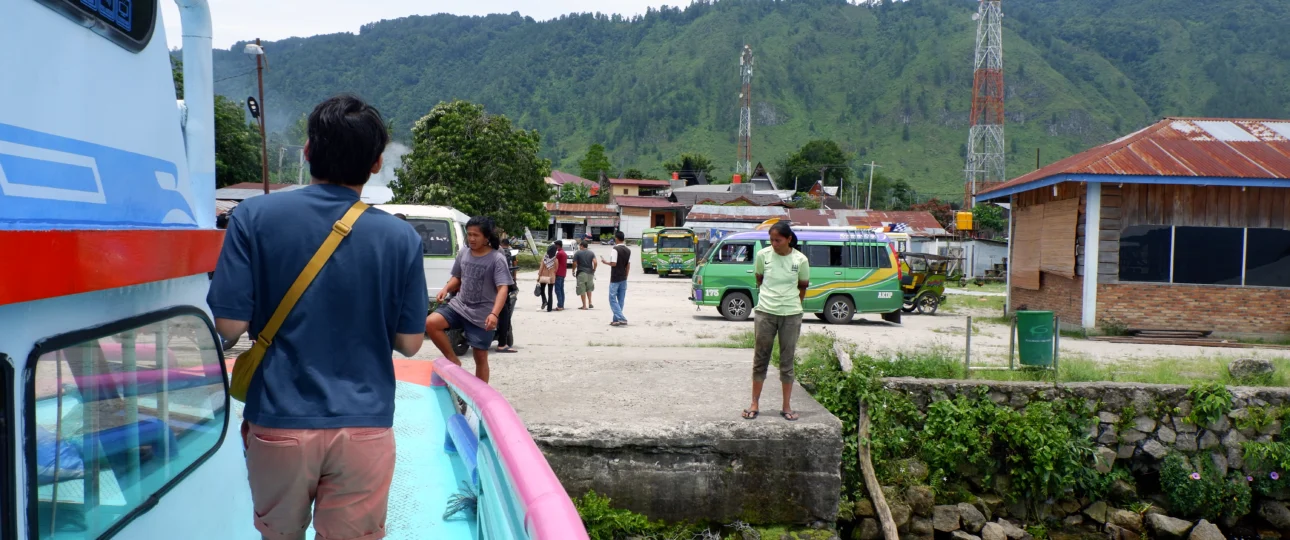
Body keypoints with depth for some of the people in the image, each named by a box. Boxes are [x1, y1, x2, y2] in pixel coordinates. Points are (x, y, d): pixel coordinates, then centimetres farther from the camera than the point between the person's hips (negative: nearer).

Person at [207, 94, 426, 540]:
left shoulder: (255, 216, -7)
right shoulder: (400, 237, -5)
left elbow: (229, 325, -8)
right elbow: (408, 343, -1)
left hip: (280, 423, 1)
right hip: (364, 426, 0)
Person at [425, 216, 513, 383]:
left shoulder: (497, 259, -12)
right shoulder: (463, 254, 5)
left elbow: (503, 289, -20)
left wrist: (494, 314, -35)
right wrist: (446, 289, -3)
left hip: (482, 315, -5)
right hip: (459, 306, 5)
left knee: (480, 357, 3)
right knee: (431, 323, -19)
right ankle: (453, 360, -2)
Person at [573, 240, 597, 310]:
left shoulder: (577, 253, -3)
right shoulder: (591, 253, 6)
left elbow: (575, 264, -6)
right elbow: (595, 262, -6)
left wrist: (573, 271, 8)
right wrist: (594, 270, 8)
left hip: (581, 273, -4)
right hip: (590, 273, 4)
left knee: (582, 290, 2)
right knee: (589, 289, 21)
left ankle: (584, 306, 1)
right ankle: (590, 303, 10)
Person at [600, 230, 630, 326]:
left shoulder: (615, 249, -15)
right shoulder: (628, 251, 7)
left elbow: (613, 263, -21)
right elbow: (628, 265, 9)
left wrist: (606, 262, -2)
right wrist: (625, 277, 16)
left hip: (615, 279, -7)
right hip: (623, 279, 7)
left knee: (612, 299, -2)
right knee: (620, 300, 10)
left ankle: (621, 319, -14)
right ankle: (617, 319, 13)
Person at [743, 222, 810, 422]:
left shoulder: (800, 260, -7)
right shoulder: (763, 255, -6)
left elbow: (803, 286, 8)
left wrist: (791, 302, 11)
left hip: (791, 315, 0)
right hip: (765, 313, 0)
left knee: (787, 362, 7)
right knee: (760, 359, 6)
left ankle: (786, 407, 15)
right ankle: (754, 404, 14)